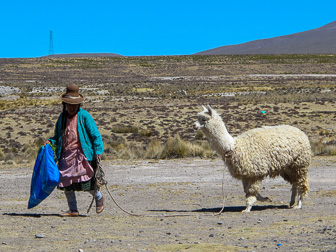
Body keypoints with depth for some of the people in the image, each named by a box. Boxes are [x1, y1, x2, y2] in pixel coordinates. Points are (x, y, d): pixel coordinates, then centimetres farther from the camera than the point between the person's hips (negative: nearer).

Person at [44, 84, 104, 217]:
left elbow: (95, 135, -4)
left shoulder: (84, 116, -3)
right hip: (65, 155, 6)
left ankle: (99, 198, 22)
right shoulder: (62, 117, 13)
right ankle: (73, 210, 13)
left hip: (81, 154, -5)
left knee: (85, 182, -8)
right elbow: (58, 136, 25)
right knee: (66, 182, 1)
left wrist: (98, 151, -16)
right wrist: (50, 141, 4)